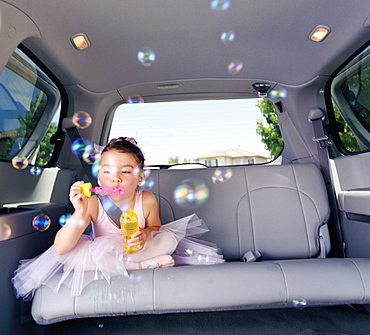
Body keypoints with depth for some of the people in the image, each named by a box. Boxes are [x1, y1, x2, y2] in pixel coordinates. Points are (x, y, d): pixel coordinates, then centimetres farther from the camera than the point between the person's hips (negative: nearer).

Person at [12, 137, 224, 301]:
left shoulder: (147, 201, -23)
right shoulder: (93, 204, -24)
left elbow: (155, 227, -3)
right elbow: (60, 249, -27)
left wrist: (145, 234, -28)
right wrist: (80, 214, -45)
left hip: (134, 248, 0)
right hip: (100, 254, 1)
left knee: (169, 238, -20)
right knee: (69, 255, -31)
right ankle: (146, 264, -21)